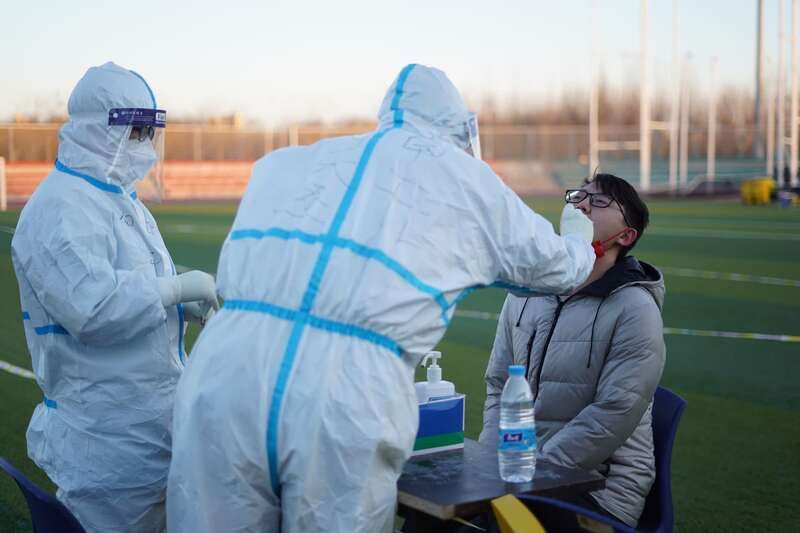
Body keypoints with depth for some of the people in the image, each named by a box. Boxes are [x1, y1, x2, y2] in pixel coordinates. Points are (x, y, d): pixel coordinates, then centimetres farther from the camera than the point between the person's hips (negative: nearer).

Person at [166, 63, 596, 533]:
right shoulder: (468, 180, 17)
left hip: (223, 379, 3)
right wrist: (579, 239, 54)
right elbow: (555, 266, 32)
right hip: (348, 404, -3)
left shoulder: (284, 163, 22)